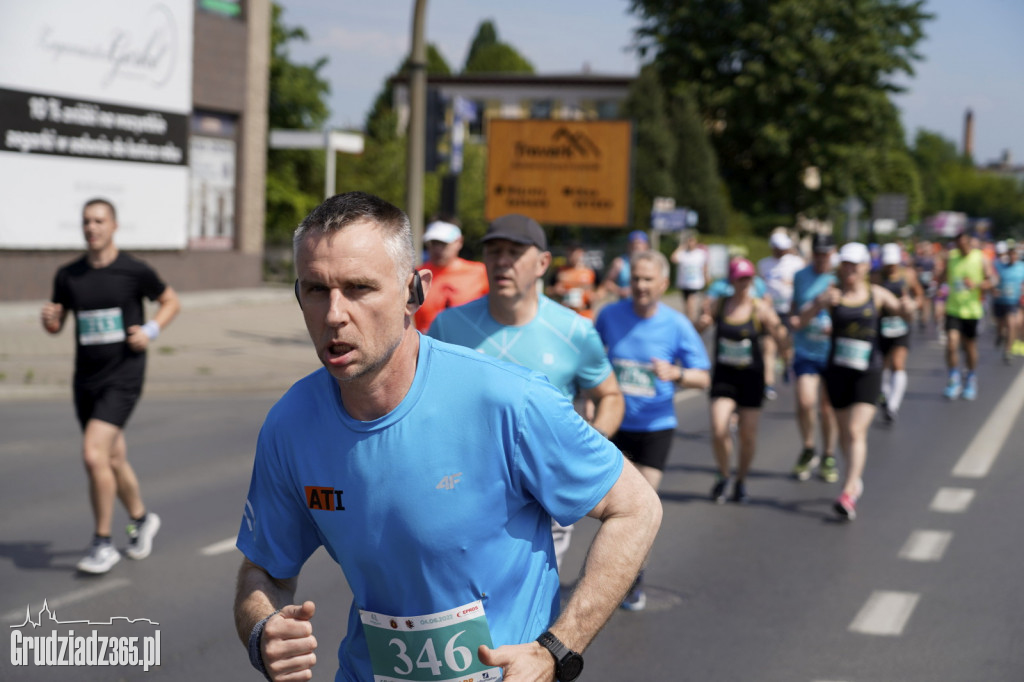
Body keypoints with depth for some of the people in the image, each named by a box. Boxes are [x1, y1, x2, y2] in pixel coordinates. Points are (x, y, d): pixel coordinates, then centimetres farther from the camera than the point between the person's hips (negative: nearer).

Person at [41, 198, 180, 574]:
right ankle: (141, 519, 40)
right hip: (86, 379, 5)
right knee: (113, 459, 15)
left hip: (123, 377, -5)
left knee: (94, 455, -18)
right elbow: (56, 325, 14)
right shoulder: (68, 275, 5)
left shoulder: (134, 271, -7)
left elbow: (171, 301, 7)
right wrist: (49, 318, -9)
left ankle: (103, 544, -4)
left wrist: (151, 330, -9)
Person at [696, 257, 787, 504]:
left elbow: (782, 343, -11)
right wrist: (701, 323, -14)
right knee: (718, 431, -14)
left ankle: (741, 481, 28)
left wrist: (780, 329, -33)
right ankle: (723, 476, 13)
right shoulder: (719, 305, 0)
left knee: (748, 435, 5)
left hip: (751, 377, -1)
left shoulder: (761, 309, -7)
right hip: (724, 375, 1)